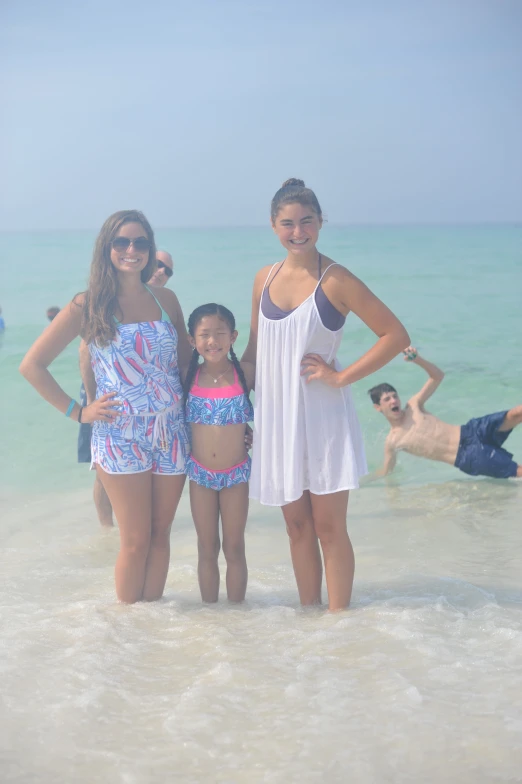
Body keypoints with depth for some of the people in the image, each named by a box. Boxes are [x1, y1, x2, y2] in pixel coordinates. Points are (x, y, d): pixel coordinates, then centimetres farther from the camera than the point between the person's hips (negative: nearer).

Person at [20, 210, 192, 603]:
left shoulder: (166, 299, 6)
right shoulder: (88, 306, -5)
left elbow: (186, 360, 20)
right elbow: (32, 365, -5)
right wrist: (77, 412, -6)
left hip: (171, 434, 4)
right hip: (120, 436, -4)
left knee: (160, 536, 10)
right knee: (136, 540, 0)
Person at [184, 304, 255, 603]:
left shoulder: (245, 373, -10)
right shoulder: (189, 377, -4)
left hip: (236, 473, -1)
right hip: (200, 472, 1)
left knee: (234, 548, 7)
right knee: (207, 549, 11)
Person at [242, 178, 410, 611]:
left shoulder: (335, 279, -9)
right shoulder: (265, 279, 6)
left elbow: (396, 336, -11)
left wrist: (341, 376, -13)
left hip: (323, 417, -5)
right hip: (277, 415, 5)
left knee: (329, 527, -1)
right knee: (297, 524, 12)